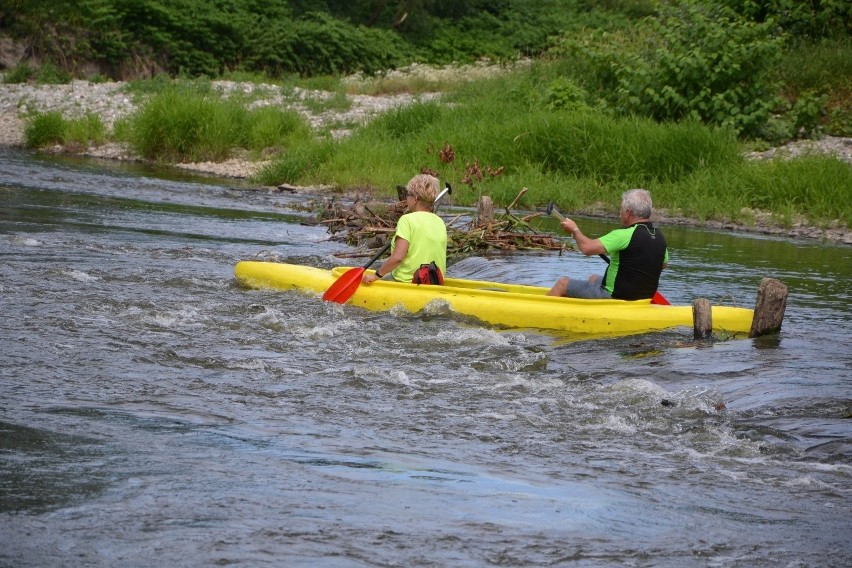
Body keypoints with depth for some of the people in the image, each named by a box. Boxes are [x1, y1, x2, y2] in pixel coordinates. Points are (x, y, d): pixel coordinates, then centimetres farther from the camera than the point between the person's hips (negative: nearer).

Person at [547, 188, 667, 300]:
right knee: (594, 278, 35)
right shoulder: (660, 237, -1)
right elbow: (664, 264, 18)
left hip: (614, 297, -9)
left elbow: (587, 248, -28)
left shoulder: (625, 235, -25)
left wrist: (575, 229, -8)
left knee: (562, 284, 7)